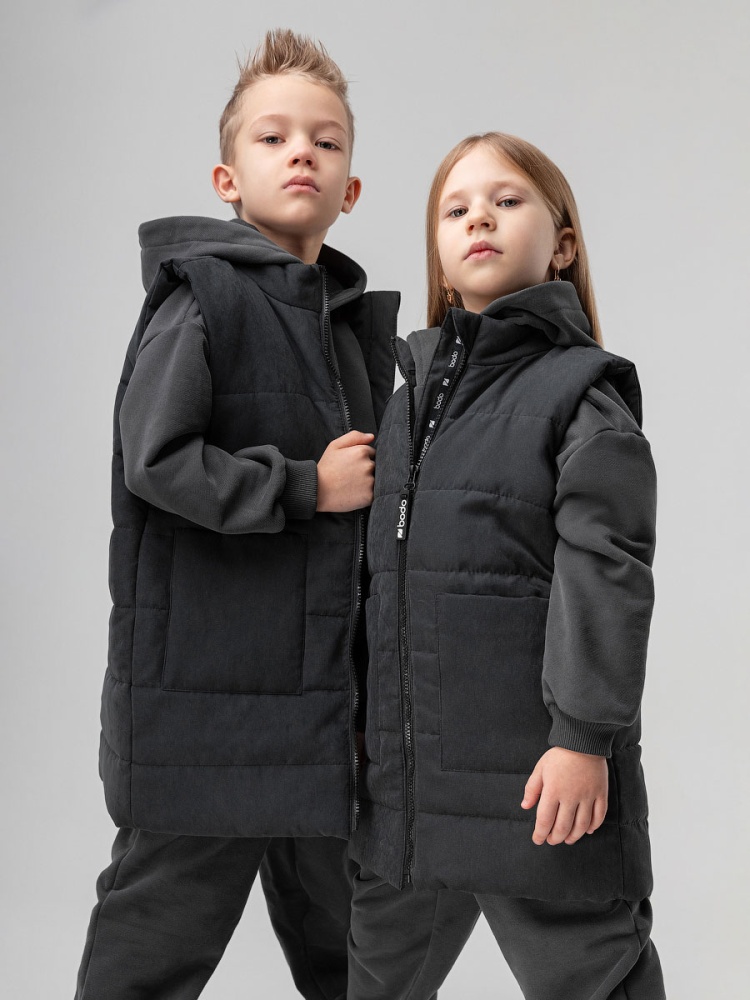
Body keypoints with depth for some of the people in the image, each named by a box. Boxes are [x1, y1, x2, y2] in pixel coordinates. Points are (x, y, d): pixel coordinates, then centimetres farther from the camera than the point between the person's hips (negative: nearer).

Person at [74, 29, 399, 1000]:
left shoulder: (352, 318, 14)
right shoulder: (203, 294, -9)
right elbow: (156, 458, -19)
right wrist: (306, 487, -14)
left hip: (323, 700, 7)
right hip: (205, 693, -7)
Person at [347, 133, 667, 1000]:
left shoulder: (579, 393, -6)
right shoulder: (409, 400, 14)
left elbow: (603, 574, -13)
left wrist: (585, 737, -19)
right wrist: (361, 722, 18)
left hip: (538, 776, -6)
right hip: (406, 774, 7)